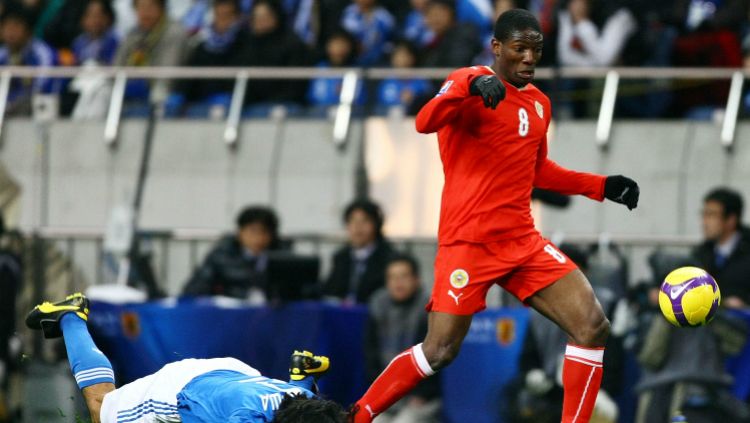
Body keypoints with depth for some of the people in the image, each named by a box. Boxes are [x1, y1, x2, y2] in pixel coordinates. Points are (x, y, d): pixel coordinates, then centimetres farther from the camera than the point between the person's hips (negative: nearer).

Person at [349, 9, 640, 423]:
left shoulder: (539, 103, 15)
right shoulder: (469, 82, -7)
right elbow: (425, 123, -26)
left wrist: (601, 186, 21)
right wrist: (470, 86, -41)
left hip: (523, 242, 7)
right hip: (469, 243, -7)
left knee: (593, 327, -7)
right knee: (440, 352, -7)